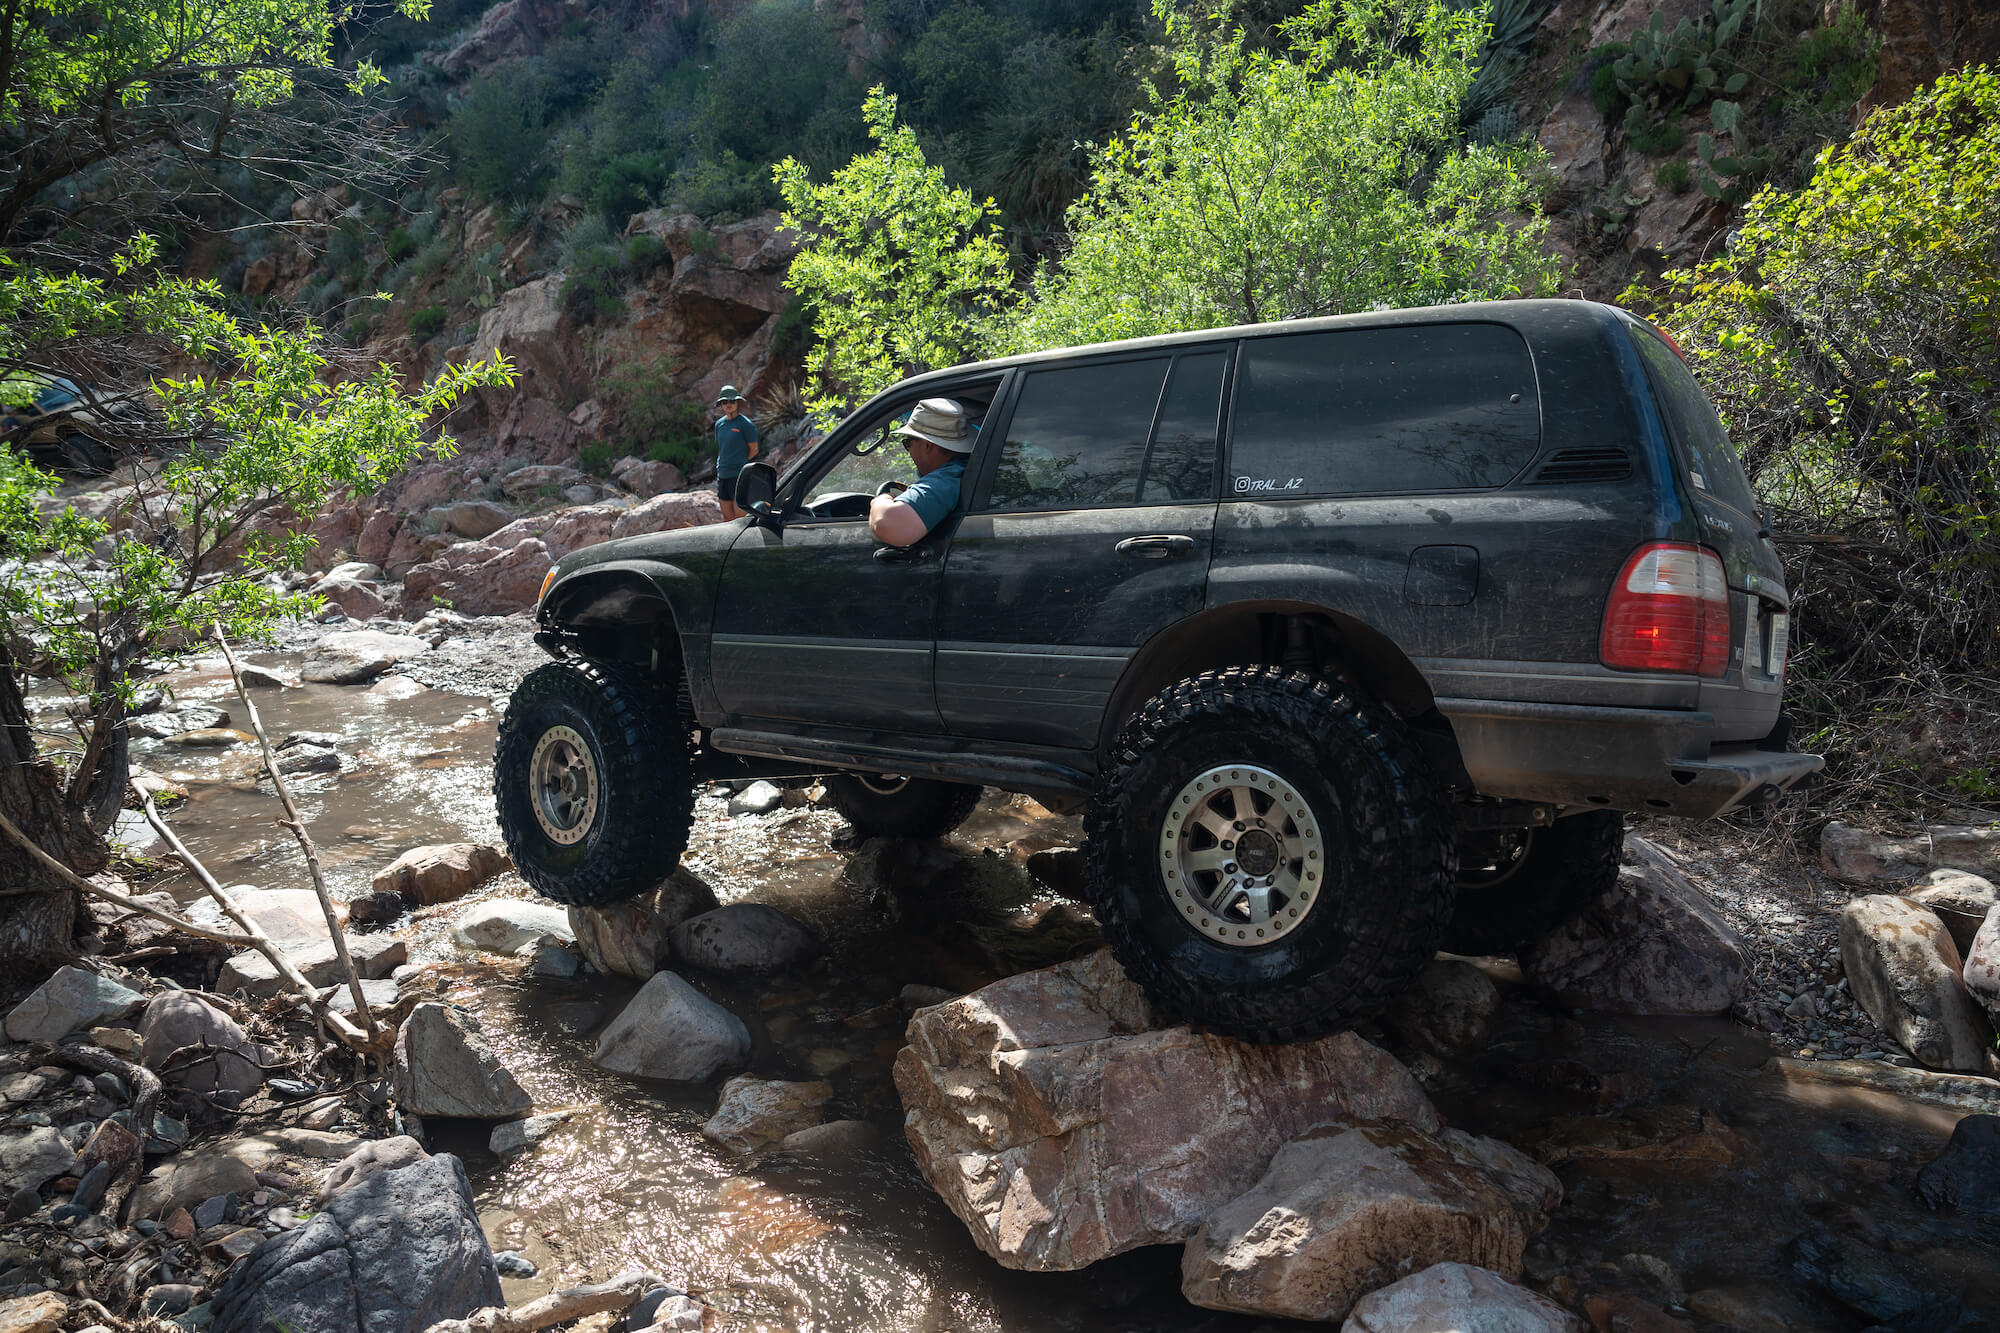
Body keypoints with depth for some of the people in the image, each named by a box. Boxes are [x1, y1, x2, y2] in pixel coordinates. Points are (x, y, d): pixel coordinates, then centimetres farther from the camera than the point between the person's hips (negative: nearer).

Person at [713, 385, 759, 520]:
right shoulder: (719, 424, 13)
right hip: (722, 474, 6)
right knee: (727, 517, 9)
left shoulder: (746, 424, -6)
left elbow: (754, 450, -2)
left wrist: (740, 462, 0)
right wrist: (719, 467, 14)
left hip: (739, 475, -6)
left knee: (739, 517, -8)